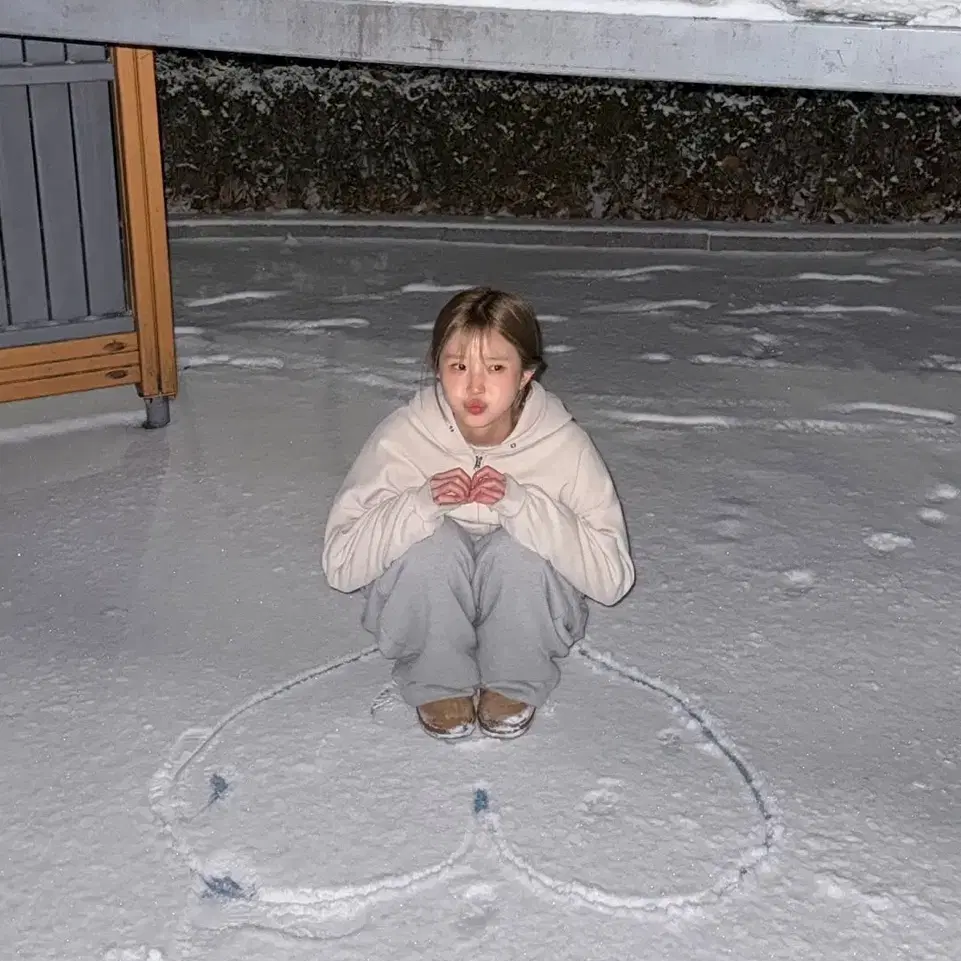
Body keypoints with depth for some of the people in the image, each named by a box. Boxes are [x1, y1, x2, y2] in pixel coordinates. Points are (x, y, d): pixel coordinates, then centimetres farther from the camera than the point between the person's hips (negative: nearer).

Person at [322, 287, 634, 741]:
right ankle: (439, 684, -5)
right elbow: (340, 563, -20)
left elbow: (612, 576, -25)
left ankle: (513, 686, -4)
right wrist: (421, 503, -35)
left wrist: (519, 503, -35)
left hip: (523, 609, 0)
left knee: (516, 550, -31)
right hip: (426, 613, 0)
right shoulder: (401, 437, -19)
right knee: (435, 543, -31)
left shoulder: (562, 444, -20)